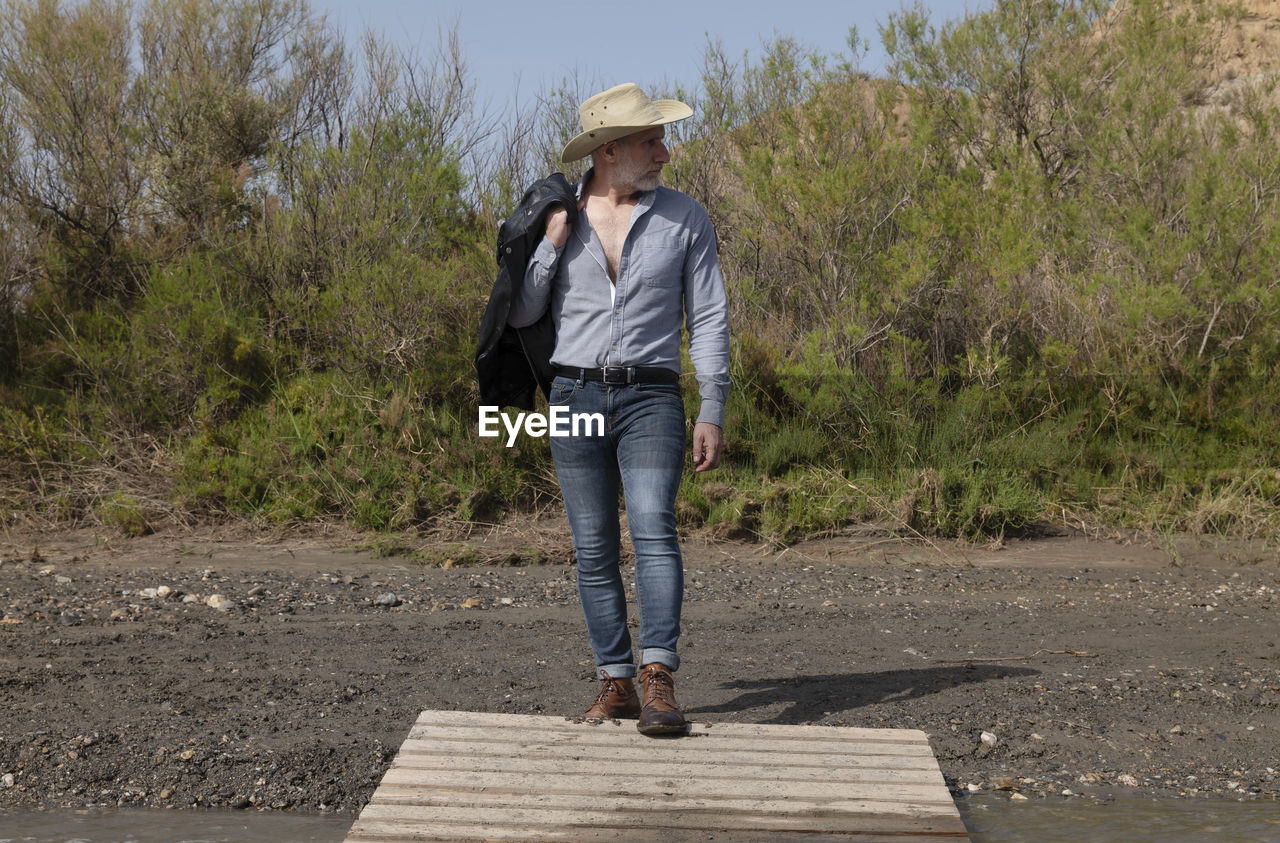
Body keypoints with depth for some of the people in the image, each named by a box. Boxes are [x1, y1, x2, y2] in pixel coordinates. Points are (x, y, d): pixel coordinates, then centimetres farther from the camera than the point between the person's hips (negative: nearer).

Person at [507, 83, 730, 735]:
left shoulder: (685, 218, 4)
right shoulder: (557, 217, 6)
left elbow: (708, 320, 4)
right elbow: (520, 315, 7)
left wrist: (712, 413, -3)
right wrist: (552, 244, -7)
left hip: (651, 399, -2)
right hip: (575, 395, 2)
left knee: (653, 531, -19)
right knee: (594, 550, 3)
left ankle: (659, 682, -26)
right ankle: (616, 682, 10)